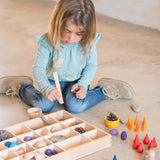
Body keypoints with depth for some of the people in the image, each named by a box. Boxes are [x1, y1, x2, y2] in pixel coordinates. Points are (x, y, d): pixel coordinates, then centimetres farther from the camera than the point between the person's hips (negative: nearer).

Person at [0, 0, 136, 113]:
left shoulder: (88, 42, -18)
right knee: (44, 105, -22)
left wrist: (83, 84, -19)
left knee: (75, 106, -26)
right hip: (53, 81, 0)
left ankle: (104, 90, -1)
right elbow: (38, 68, -20)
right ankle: (22, 87, 9)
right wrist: (47, 88, -36)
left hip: (76, 82, 0)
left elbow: (91, 65, -5)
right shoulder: (47, 42, -23)